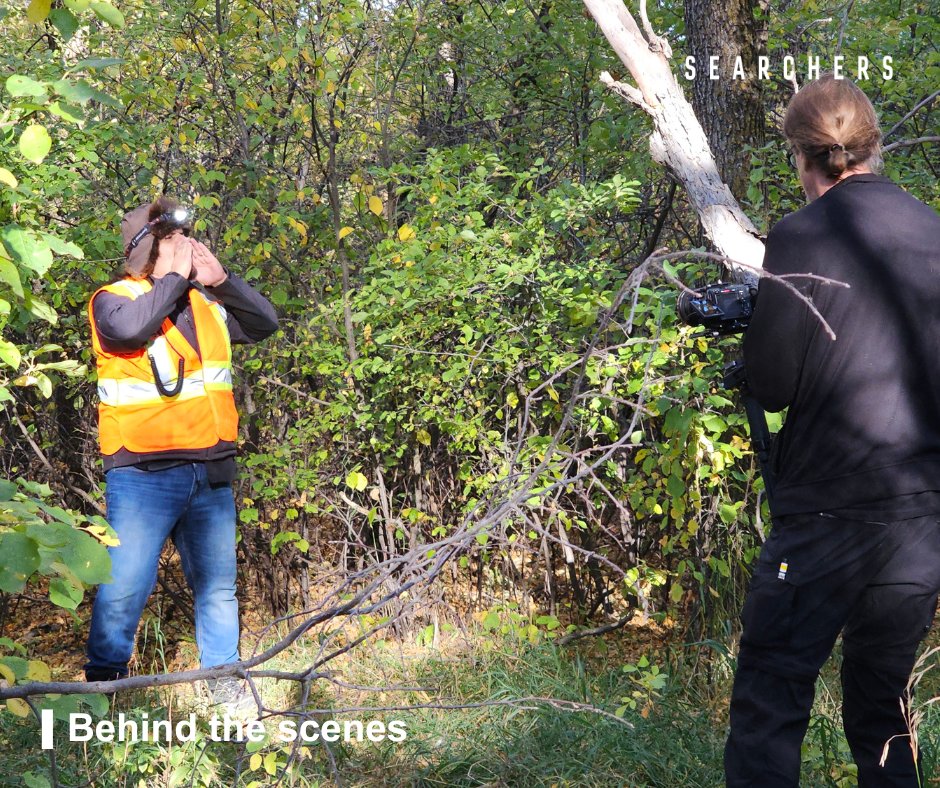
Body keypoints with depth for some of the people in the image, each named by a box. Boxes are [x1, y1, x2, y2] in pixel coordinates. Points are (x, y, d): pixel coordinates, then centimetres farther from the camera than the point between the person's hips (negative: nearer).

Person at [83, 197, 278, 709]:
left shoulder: (206, 303, 14)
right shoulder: (115, 299, -4)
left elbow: (265, 324, 11)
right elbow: (130, 328, -26)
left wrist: (220, 278, 0)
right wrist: (175, 277, -14)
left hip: (212, 471, 6)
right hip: (144, 472, -5)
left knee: (217, 584, 12)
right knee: (124, 586, -9)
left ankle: (225, 683, 23)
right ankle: (102, 686, 3)